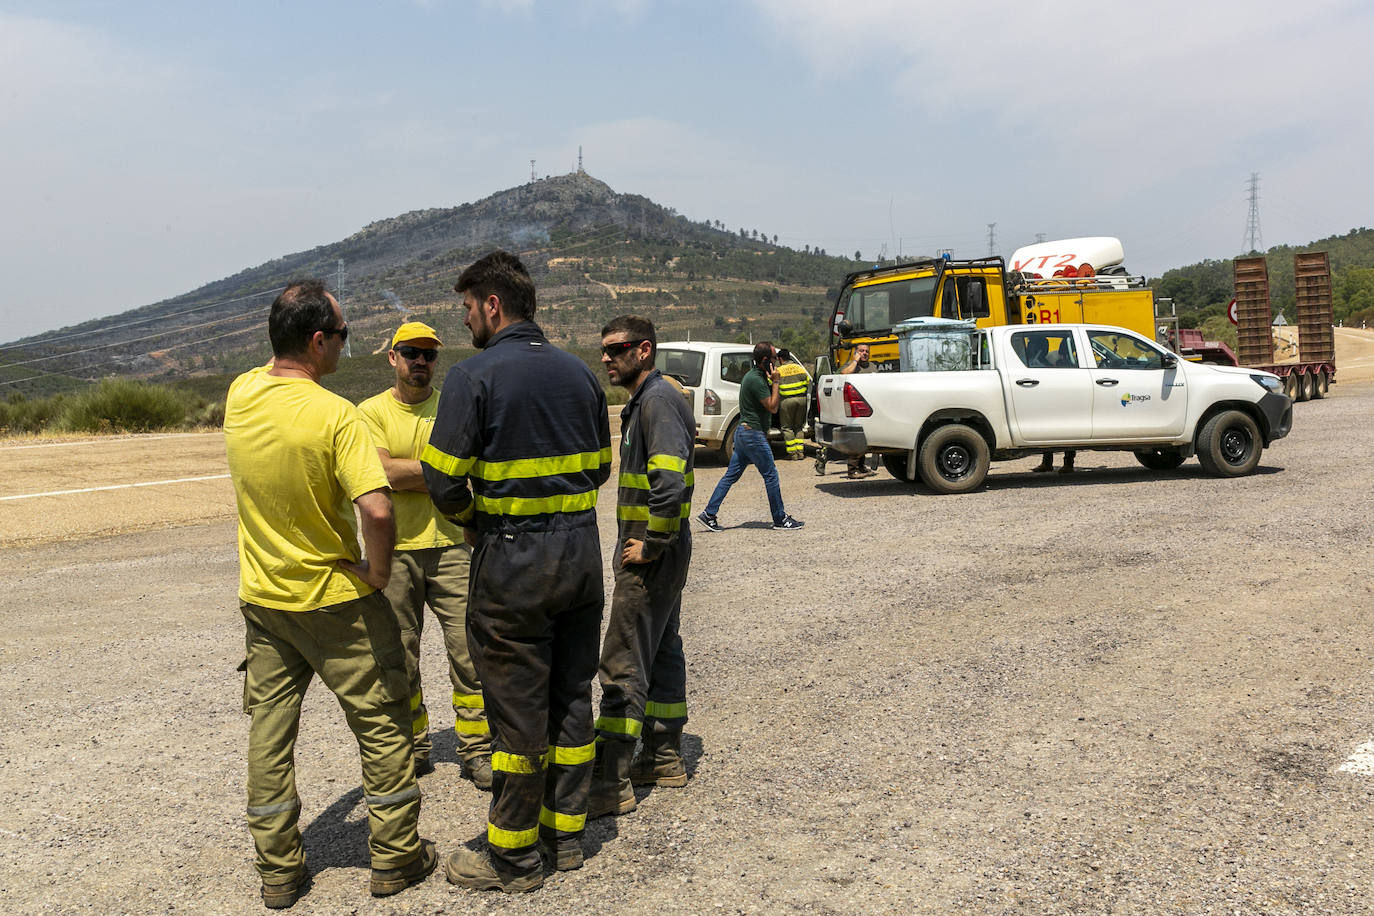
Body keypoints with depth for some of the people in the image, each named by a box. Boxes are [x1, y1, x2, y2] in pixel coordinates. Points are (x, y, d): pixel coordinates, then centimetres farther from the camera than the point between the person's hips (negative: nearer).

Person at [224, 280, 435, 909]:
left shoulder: (240, 394, -4)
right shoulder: (336, 414, -22)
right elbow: (377, 511, -32)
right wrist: (377, 571, -16)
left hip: (261, 596, 6)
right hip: (333, 598, -6)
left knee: (269, 728, 14)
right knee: (382, 722, 10)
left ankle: (278, 869, 24)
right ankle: (395, 857, 20)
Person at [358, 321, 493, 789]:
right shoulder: (372, 411, 3)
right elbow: (384, 473, -11)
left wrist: (408, 474, -8)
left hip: (450, 545, 0)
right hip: (395, 551, 0)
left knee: (469, 653, -2)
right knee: (399, 657, 10)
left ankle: (477, 749, 10)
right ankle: (414, 748, 25)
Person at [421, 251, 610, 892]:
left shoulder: (473, 377, -11)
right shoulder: (578, 372, 8)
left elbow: (444, 481, -14)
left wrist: (470, 520, 6)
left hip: (512, 559, -6)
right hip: (581, 550, 6)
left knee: (516, 709, 4)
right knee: (571, 696, 15)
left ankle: (514, 856, 17)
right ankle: (566, 832, 28)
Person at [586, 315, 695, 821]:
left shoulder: (658, 399, -17)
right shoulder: (644, 400, 16)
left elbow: (670, 481, -29)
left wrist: (651, 545, -21)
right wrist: (651, 542, 16)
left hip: (650, 557, -11)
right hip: (657, 550, 11)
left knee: (623, 664, -6)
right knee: (661, 650, 16)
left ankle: (611, 782, 0)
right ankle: (664, 758, 27)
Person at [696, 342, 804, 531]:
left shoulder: (754, 375, 14)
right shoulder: (756, 379, -18)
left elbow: (769, 404, 20)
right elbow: (773, 407, -17)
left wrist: (772, 382, 6)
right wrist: (775, 382, -13)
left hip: (743, 432, 10)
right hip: (753, 434, -10)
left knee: (731, 475, 10)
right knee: (771, 475, -1)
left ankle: (709, 514, 9)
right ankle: (780, 519, 7)